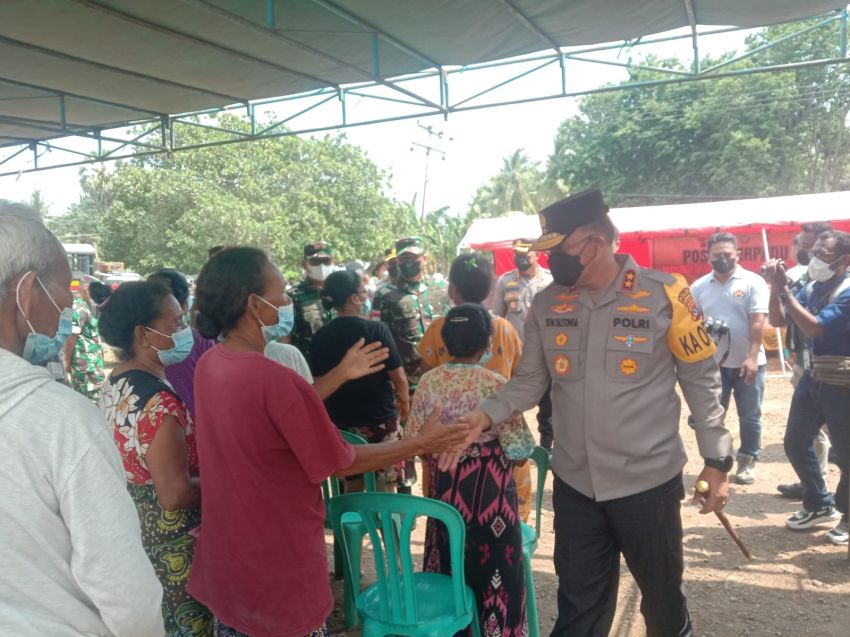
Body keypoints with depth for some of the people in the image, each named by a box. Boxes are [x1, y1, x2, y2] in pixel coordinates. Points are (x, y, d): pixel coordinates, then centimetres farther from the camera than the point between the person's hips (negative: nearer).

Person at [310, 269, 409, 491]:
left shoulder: (320, 337, -3)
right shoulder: (377, 330, -14)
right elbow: (398, 376, -10)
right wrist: (405, 402, 9)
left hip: (340, 422, 4)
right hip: (380, 419, -4)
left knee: (351, 488, 18)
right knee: (383, 489, 10)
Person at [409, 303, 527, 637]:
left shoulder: (428, 381, -7)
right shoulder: (496, 384, -17)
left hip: (444, 485, 4)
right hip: (489, 486, -4)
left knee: (449, 559, 20)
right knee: (491, 562, 12)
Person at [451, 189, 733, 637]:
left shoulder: (664, 295, -12)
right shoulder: (546, 304, -1)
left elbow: (701, 379, -5)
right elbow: (530, 380, 4)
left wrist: (716, 459, -6)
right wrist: (485, 415, -12)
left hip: (647, 482, -2)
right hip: (574, 484, 3)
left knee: (662, 595, 20)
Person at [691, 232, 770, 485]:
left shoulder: (753, 282, -5)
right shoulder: (699, 286, 4)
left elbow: (758, 323, -11)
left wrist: (752, 357, -18)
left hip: (748, 362, -2)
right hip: (713, 363, 2)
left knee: (750, 417, 9)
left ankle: (747, 462, 24)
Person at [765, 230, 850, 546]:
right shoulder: (811, 288, 4)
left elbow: (814, 328, -26)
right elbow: (778, 320, 3)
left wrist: (784, 290, -24)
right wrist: (775, 287, -10)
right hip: (811, 379, 7)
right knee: (795, 444, 14)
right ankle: (820, 505, 32)